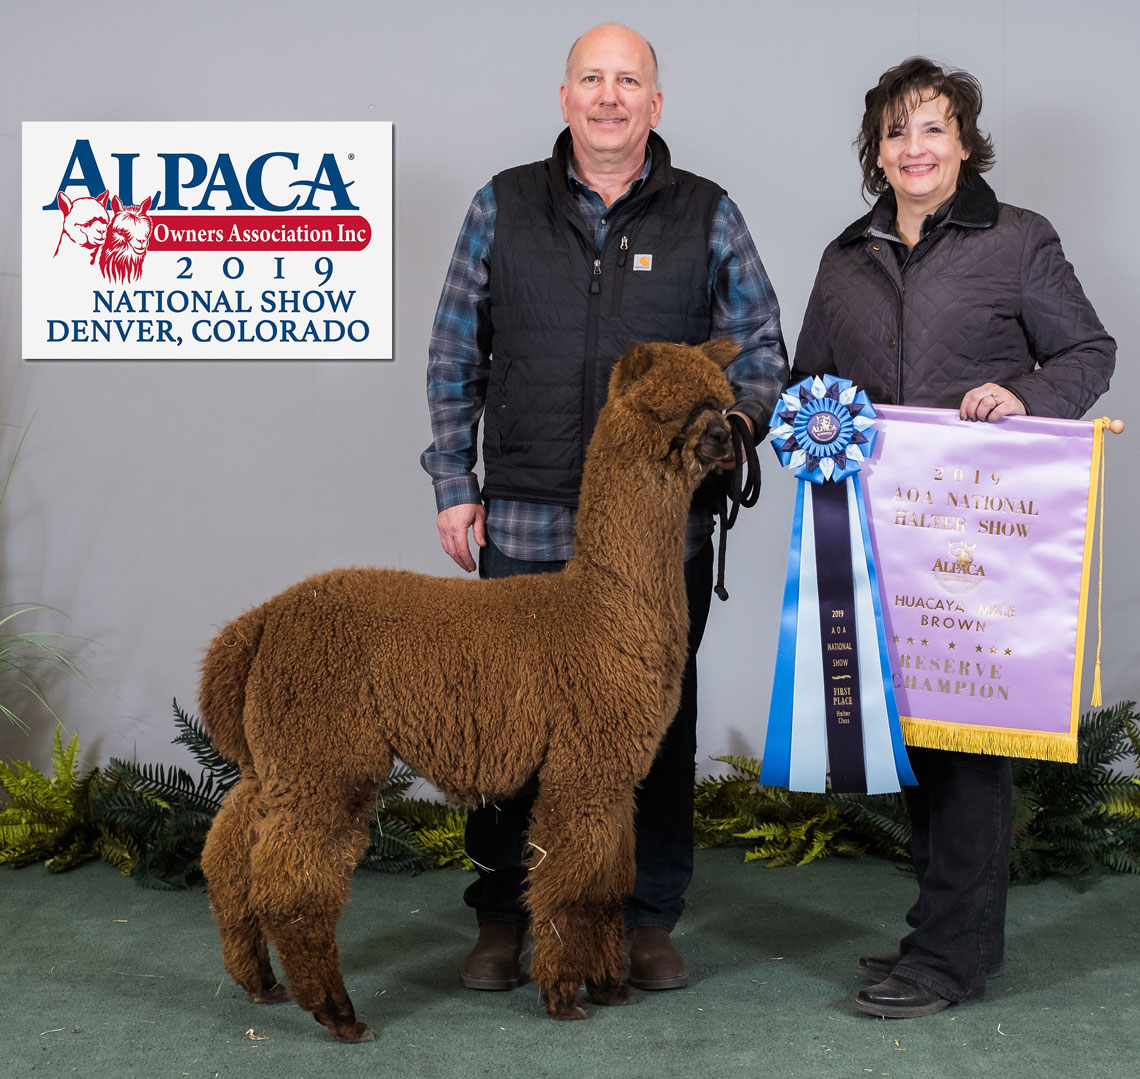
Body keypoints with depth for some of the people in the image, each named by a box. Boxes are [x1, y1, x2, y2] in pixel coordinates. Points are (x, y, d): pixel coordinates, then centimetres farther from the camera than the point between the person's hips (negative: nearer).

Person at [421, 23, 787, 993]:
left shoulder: (708, 217, 6)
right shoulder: (502, 208, 7)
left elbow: (763, 350, 11)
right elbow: (455, 357, 10)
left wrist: (736, 416, -10)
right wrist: (455, 484, 4)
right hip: (526, 523, 0)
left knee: (659, 721, 7)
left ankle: (649, 920, 22)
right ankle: (502, 918, 19)